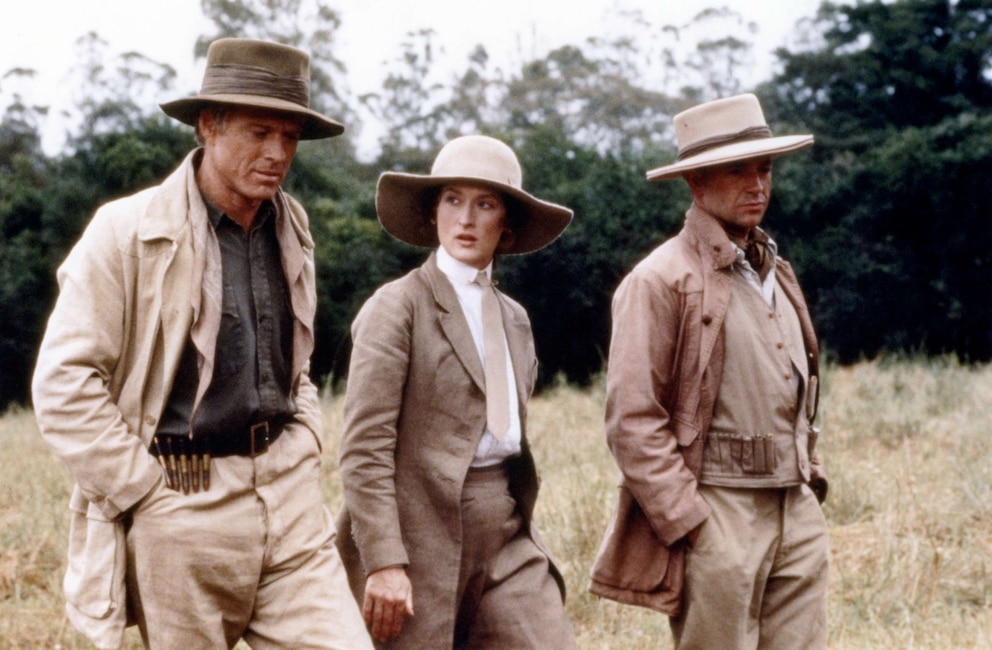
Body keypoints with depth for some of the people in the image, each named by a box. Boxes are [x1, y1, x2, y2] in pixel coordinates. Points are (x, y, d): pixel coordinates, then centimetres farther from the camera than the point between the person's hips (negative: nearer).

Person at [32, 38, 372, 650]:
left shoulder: (292, 229, 11)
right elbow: (63, 381, -11)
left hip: (289, 502, 5)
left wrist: (306, 456, 11)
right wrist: (146, 491, -11)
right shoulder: (128, 232, -8)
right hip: (182, 506, -5)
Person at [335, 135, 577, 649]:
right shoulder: (397, 307, -6)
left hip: (508, 538, 6)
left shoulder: (514, 318, 14)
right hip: (423, 535, -6)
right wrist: (383, 562, -19)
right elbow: (364, 449, -13)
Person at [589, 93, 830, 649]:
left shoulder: (776, 274, 17)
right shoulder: (661, 282, -9)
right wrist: (689, 524, -15)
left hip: (798, 514, 7)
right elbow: (633, 421, -13)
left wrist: (811, 479, 15)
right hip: (716, 517, -7)